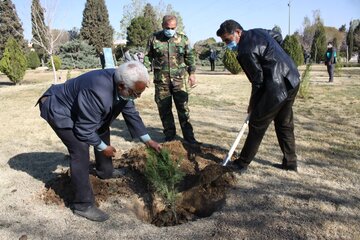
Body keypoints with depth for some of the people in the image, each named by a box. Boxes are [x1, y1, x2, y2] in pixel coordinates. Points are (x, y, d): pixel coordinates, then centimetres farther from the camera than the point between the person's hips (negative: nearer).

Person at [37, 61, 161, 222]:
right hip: (59, 110, -9)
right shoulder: (98, 94, -41)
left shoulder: (123, 85, -15)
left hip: (79, 108, 9)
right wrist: (103, 147, -15)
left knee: (103, 131, 18)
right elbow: (84, 130, -30)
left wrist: (147, 140, 1)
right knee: (80, 151, -18)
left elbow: (131, 113, -1)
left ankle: (104, 171, 41)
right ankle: (83, 205, -7)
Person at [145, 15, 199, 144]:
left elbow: (190, 57, 11)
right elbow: (148, 57, 7)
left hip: (178, 79, 0)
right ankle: (169, 136, 20)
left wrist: (192, 73, 6)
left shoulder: (183, 39, 5)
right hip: (161, 80, 0)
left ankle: (189, 137, 11)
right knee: (164, 109, 6)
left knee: (183, 108, 1)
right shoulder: (154, 38, 2)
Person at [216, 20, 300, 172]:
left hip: (277, 86, -10)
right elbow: (278, 36, 29)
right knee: (285, 124, 17)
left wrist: (252, 104, -2)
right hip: (292, 79, 10)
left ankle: (242, 164, 10)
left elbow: (258, 80, -14)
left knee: (257, 125, 0)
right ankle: (290, 162, 26)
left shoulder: (245, 51, -18)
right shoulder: (257, 32, 11)